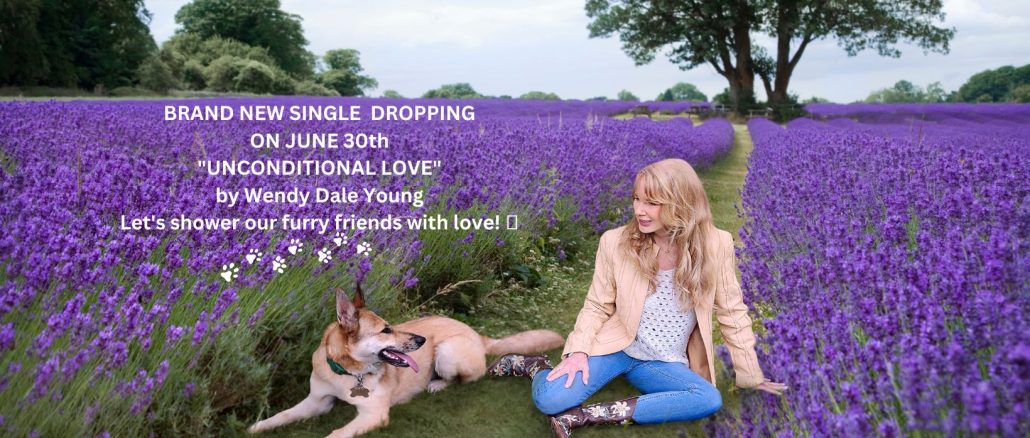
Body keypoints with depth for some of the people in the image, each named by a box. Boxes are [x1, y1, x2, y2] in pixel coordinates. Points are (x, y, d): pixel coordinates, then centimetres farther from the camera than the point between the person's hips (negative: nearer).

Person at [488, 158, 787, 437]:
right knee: (549, 399, -26)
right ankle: (536, 366, 11)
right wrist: (578, 350, -15)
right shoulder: (615, 242, -10)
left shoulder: (716, 246, -10)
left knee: (710, 400, -30)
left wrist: (752, 376, 4)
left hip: (664, 363, 2)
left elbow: (732, 313, 0)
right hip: (616, 345, -2)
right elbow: (597, 307, 1)